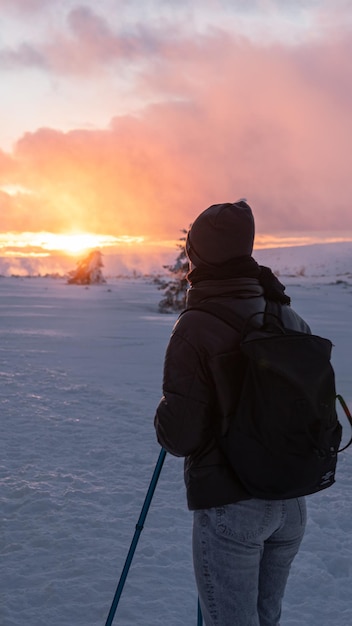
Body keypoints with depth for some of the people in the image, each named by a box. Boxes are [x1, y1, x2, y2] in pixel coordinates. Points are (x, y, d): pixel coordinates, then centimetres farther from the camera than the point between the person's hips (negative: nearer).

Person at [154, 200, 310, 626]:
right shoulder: (290, 319, 1)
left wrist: (163, 413, 4)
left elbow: (178, 437, -16)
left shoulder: (196, 328, -17)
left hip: (229, 508, -6)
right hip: (290, 503, 6)